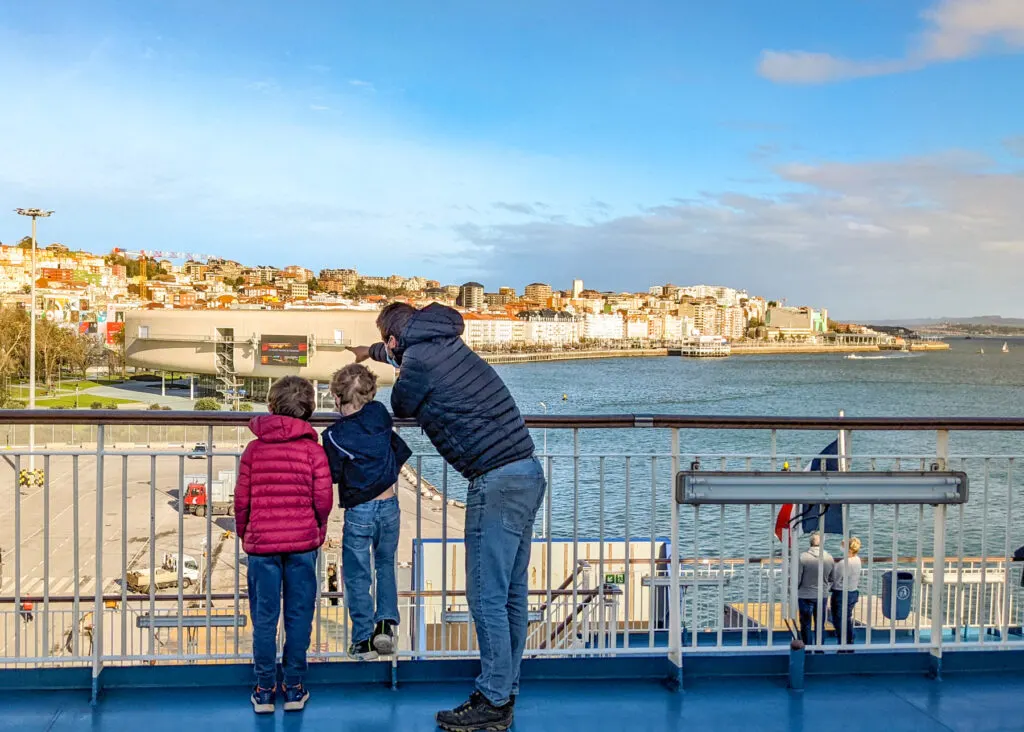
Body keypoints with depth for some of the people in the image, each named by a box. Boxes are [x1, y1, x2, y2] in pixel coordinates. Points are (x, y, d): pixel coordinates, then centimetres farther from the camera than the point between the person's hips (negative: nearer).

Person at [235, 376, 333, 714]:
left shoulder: (254, 449, 0)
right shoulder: (313, 448, -4)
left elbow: (241, 499, 0)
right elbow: (323, 498, -7)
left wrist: (243, 533, 17)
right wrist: (318, 528, 13)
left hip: (261, 541, 1)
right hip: (302, 542, -1)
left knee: (264, 618, 7)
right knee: (298, 616, 7)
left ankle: (265, 689, 12)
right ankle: (294, 688, 12)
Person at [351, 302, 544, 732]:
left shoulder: (418, 361, -10)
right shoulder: (447, 343, 17)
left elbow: (401, 407, 8)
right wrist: (370, 352, 57)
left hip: (497, 484, -9)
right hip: (527, 474, 9)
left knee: (486, 598, -2)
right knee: (511, 594, 13)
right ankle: (505, 693, 22)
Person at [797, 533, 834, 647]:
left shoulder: (803, 557, -18)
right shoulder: (829, 558, -5)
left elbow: (797, 579, -12)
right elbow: (831, 579, 7)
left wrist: (795, 590, 6)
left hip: (805, 596, -3)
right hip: (822, 596, 3)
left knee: (805, 625, 8)